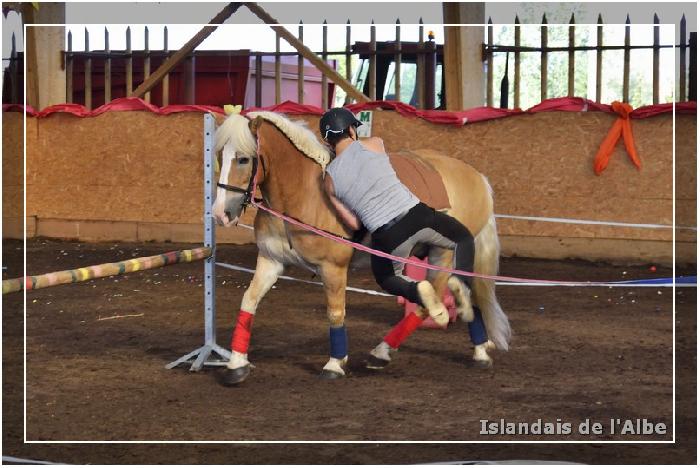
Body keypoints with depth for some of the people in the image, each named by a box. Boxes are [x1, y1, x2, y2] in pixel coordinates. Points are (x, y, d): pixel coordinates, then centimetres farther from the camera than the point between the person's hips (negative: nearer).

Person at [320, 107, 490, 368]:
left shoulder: (330, 180, 4)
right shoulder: (373, 144, 1)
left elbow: (354, 224, 9)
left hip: (387, 238, 1)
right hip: (418, 216, -1)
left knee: (386, 278, 33)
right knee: (464, 239, 28)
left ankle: (417, 290, 1)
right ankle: (461, 281, -2)